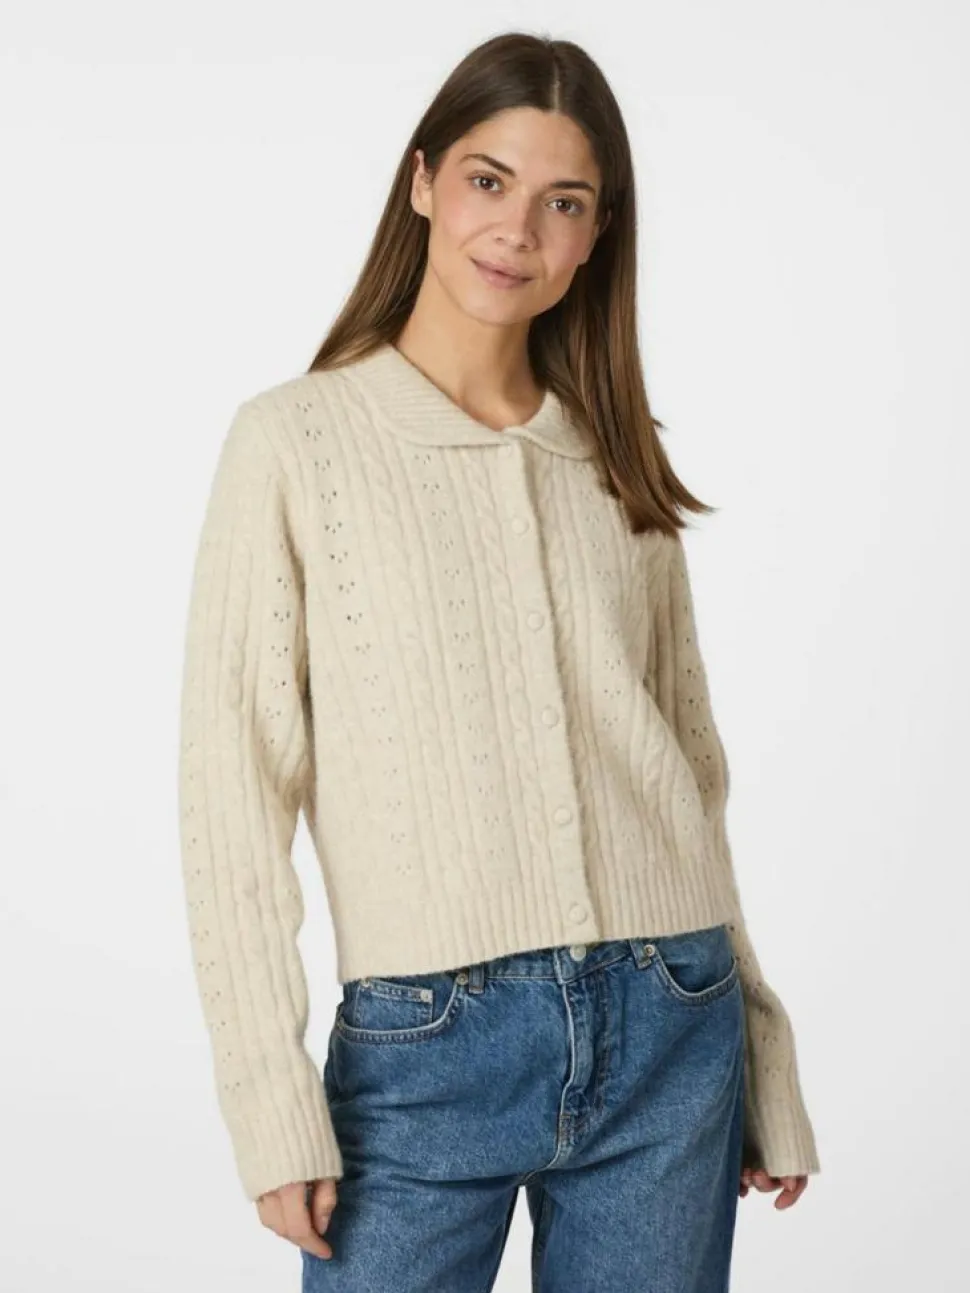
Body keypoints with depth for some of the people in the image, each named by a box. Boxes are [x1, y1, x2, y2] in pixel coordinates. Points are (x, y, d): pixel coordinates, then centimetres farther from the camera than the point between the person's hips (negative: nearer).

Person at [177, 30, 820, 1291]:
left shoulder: (614, 462, 8)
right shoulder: (296, 440, -3)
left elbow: (693, 769, 12)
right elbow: (235, 794, -5)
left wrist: (764, 1061, 12)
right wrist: (274, 1104, -9)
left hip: (667, 1037, 3)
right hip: (426, 1046, -3)